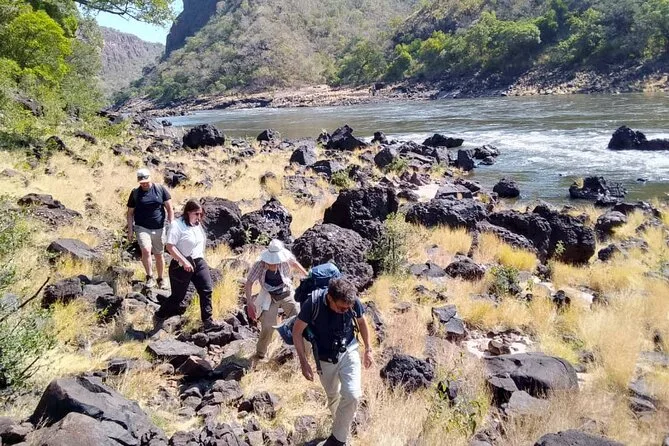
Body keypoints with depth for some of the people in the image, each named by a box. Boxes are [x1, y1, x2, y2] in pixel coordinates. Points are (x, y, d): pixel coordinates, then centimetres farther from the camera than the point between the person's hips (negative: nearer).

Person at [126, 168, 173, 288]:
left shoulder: (160, 189, -1)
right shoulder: (135, 193, 2)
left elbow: (169, 207, 1)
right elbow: (130, 213, 7)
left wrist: (171, 223, -8)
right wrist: (130, 230, 1)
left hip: (159, 228, 1)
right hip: (142, 228, -1)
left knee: (159, 255, 10)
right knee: (146, 250, -22)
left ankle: (160, 279, 27)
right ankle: (150, 277, -9)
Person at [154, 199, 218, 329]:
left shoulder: (198, 225, 9)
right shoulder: (177, 225, -14)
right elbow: (170, 247, -21)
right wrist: (184, 261, -25)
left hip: (199, 262, 7)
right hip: (182, 266, -7)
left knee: (207, 290, -4)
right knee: (178, 296, 3)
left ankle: (208, 320, 2)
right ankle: (159, 316, 25)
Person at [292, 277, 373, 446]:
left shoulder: (353, 302, -21)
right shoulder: (312, 304, -28)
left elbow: (362, 322, 3)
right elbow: (297, 332, -13)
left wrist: (368, 349, 9)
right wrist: (303, 362, -13)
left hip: (349, 351, 0)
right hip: (325, 358, 0)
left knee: (352, 395, -17)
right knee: (333, 397, 17)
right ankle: (342, 425, 46)